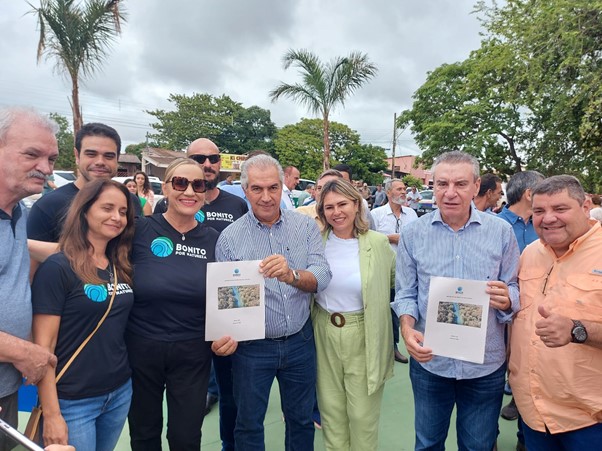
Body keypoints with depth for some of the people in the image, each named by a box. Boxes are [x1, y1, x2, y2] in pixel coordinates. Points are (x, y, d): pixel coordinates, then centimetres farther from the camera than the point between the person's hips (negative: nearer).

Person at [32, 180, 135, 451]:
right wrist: (51, 415, -15)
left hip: (120, 392, 6)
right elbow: (44, 345, -15)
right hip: (72, 400, -6)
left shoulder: (122, 267, 3)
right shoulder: (57, 267, -14)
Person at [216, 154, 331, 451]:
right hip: (252, 346, -1)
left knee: (301, 418, 21)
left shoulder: (306, 227, -5)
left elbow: (322, 278, -15)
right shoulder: (230, 237, -8)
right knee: (249, 424, 17)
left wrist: (291, 275, -36)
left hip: (300, 341, 2)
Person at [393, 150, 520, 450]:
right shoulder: (413, 233, -5)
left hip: (485, 365, 0)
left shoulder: (501, 232, -6)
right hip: (428, 361, 1)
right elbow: (406, 293, -1)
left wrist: (506, 300, -23)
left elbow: (515, 291, 0)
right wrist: (407, 328, -18)